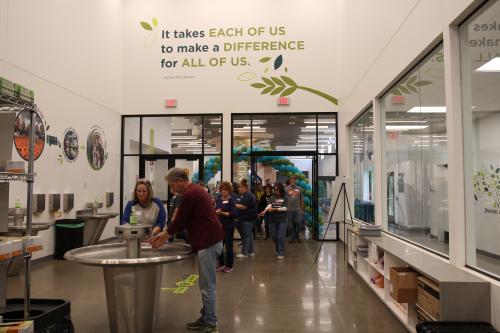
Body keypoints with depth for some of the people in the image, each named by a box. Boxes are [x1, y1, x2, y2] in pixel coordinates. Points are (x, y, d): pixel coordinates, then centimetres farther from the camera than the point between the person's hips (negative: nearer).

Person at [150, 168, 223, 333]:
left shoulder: (190, 194, -16)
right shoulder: (195, 191, 16)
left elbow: (179, 221, -10)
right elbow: (184, 221, 20)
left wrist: (163, 238, 4)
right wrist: (165, 233, 17)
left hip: (207, 243, -11)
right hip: (209, 241, 11)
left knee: (207, 286, -1)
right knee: (206, 284, 16)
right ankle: (206, 317, 25)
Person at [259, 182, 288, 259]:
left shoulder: (285, 198, -2)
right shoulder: (272, 197, 5)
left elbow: (285, 208, -11)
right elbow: (269, 205, -10)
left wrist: (274, 209, -18)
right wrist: (264, 211, -29)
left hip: (282, 220, -3)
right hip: (272, 220, 3)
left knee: (281, 237, -6)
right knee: (274, 237, 10)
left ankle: (281, 253, 3)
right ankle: (278, 250, 32)